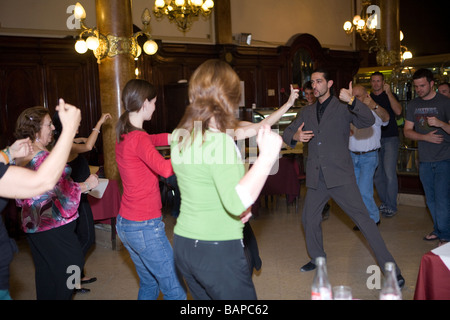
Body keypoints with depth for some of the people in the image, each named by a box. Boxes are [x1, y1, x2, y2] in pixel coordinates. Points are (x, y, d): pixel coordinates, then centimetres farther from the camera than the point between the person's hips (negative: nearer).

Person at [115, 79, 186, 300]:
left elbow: (157, 139, 18)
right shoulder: (139, 139, -20)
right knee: (175, 291, 0)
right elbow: (165, 168, -35)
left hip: (125, 223, 10)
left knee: (149, 284, 22)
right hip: (145, 226, -9)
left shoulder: (123, 136, 7)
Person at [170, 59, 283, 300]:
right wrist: (266, 157, -28)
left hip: (184, 243, 8)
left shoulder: (179, 136, 6)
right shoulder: (218, 141, -20)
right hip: (218, 250, -8)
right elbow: (237, 202, -28)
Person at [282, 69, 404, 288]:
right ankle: (318, 259, 38)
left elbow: (368, 121, -15)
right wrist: (295, 136, -7)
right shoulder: (307, 112, 15)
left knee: (362, 219, -10)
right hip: (316, 177, 6)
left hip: (340, 175, -5)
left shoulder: (342, 108, 1)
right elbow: (287, 133, 16)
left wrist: (352, 101, -31)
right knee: (309, 219, 14)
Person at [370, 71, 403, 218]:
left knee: (389, 173, -12)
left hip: (390, 138, -4)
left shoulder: (389, 96, 3)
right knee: (377, 174, 6)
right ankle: (384, 202, 20)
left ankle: (392, 206, -4)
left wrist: (388, 92, -17)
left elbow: (398, 111, -15)